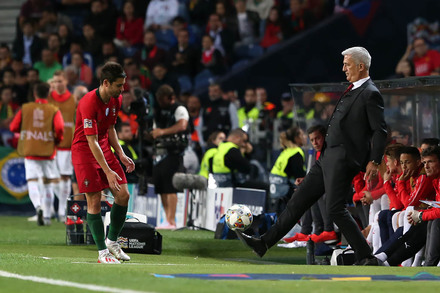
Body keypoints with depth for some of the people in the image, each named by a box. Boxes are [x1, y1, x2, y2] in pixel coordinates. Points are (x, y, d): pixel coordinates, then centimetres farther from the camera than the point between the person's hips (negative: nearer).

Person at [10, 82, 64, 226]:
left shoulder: (25, 109, 2)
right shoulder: (54, 111, -3)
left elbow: (13, 127, 3)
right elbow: (60, 128, -16)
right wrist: (57, 140, 5)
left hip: (29, 151, 0)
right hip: (48, 152, 0)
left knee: (32, 181, -1)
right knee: (48, 182, 11)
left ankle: (38, 206, -29)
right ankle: (47, 216, 12)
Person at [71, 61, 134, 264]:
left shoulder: (116, 100, 0)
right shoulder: (89, 103, -26)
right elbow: (92, 141, -26)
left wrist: (121, 154, 4)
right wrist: (107, 171, -29)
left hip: (105, 148, 8)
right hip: (84, 151, -8)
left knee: (123, 195, -1)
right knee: (94, 201, -9)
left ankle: (112, 240, 17)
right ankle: (102, 252, -1)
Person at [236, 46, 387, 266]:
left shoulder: (370, 94, -10)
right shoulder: (352, 91, 18)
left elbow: (380, 131, -15)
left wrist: (374, 161, -20)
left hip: (342, 160, -10)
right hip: (328, 158, 10)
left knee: (335, 209, -11)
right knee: (299, 200, 10)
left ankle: (366, 258, -5)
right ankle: (264, 243, 13)